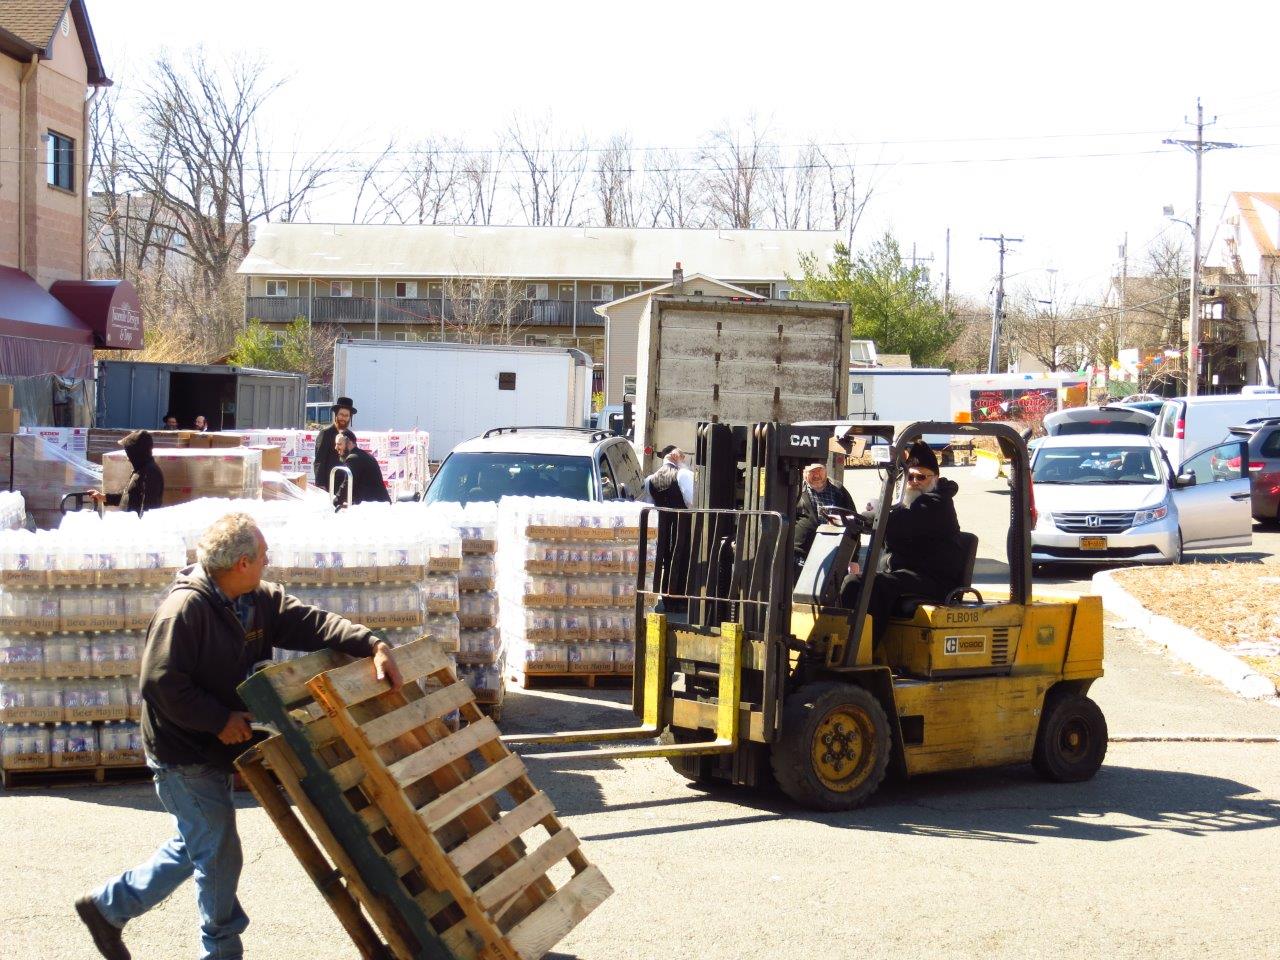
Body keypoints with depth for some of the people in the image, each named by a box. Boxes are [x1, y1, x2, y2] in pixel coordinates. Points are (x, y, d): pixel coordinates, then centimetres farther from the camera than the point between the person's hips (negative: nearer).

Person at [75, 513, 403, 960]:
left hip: (213, 750, 9)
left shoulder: (260, 600, 0)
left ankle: (108, 906, 34)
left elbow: (312, 622, -5)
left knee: (195, 846, 21)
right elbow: (160, 684, -26)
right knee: (220, 854, 0)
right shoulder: (186, 608, -24)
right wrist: (220, 720, -22)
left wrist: (372, 645, -20)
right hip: (184, 757, -9)